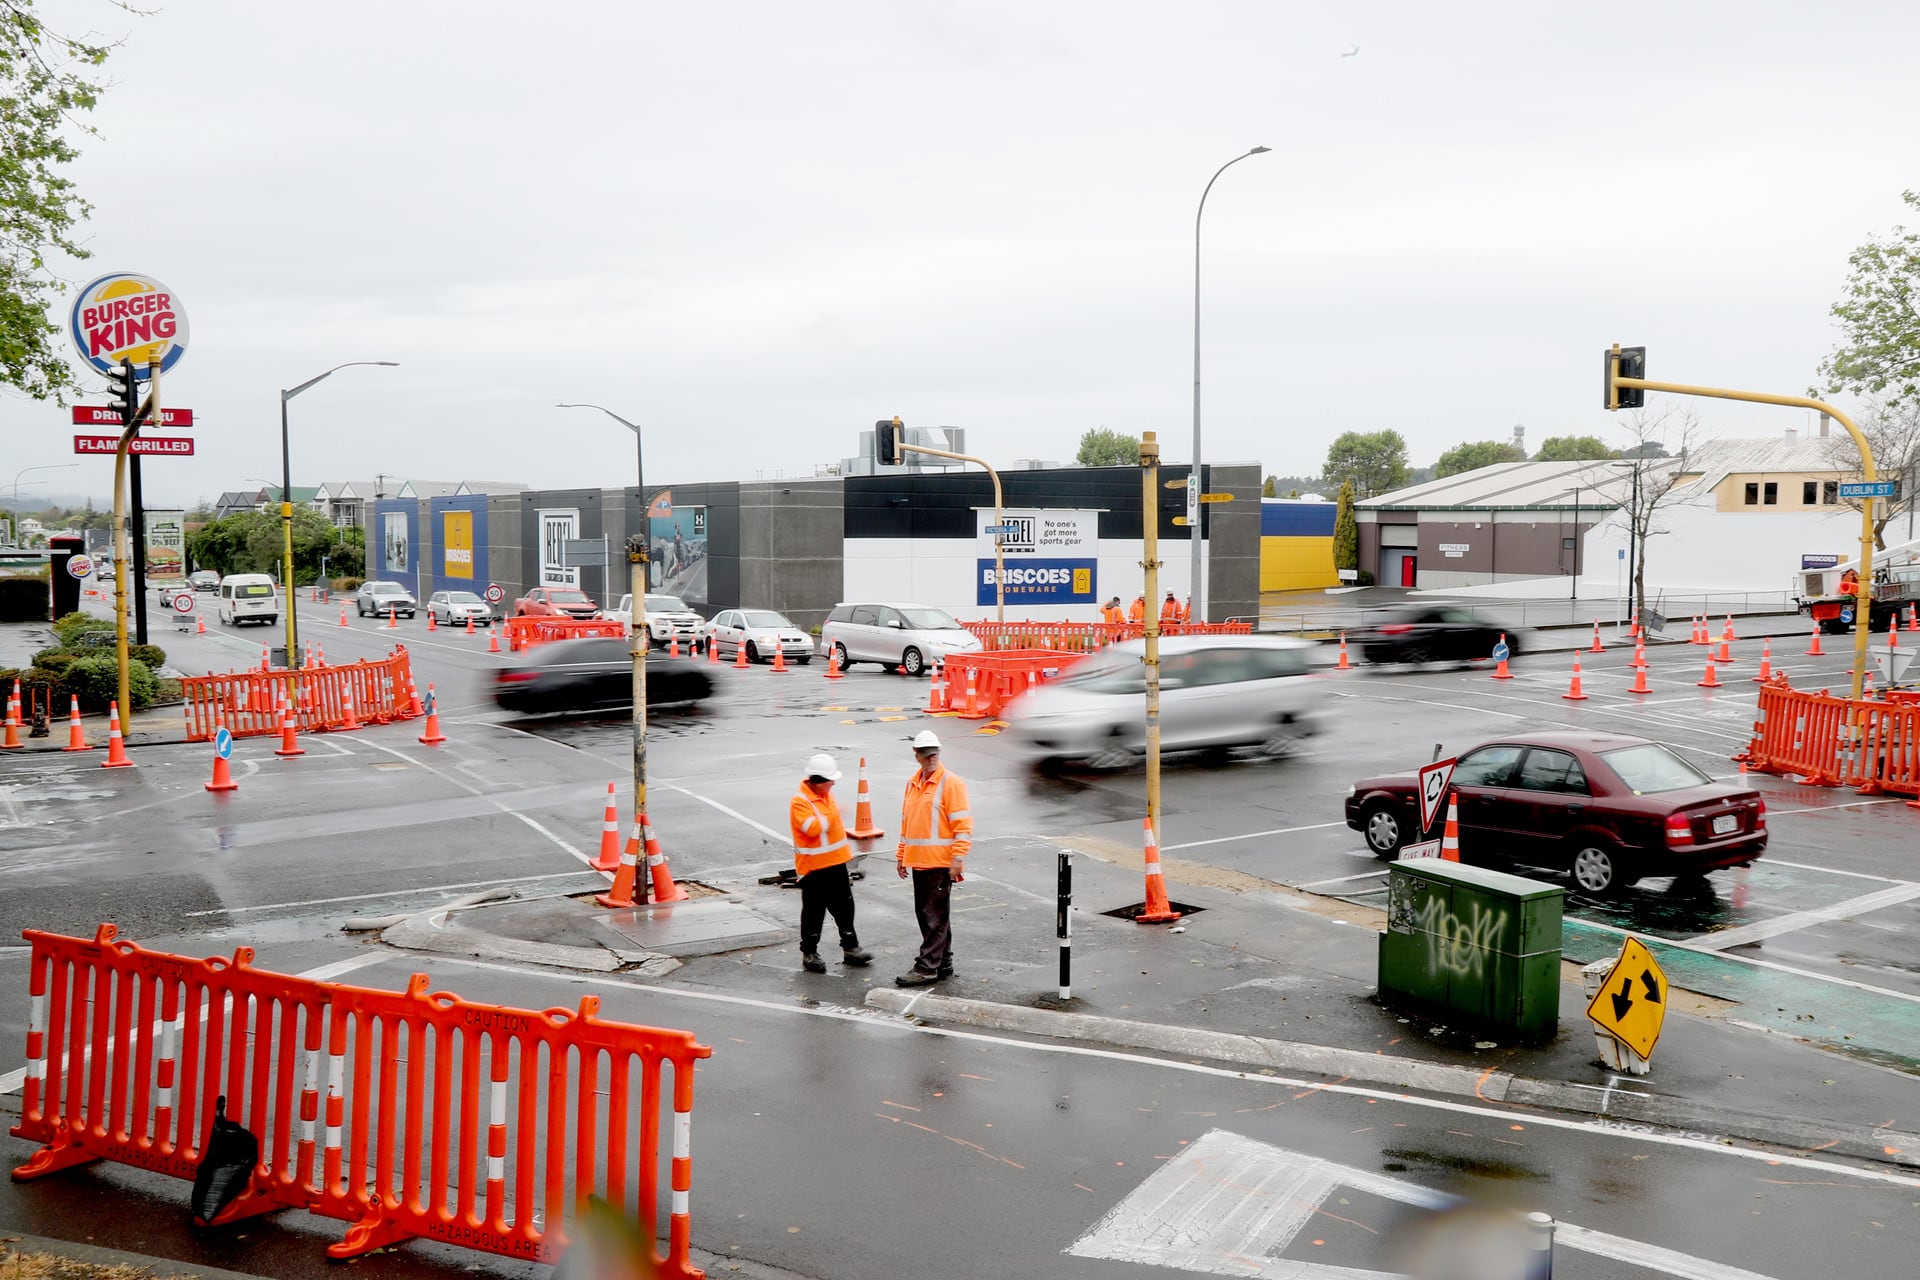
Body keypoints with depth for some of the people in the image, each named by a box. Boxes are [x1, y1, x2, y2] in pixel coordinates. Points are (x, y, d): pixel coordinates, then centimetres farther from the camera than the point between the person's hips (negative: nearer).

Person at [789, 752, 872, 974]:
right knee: (814, 912, 1)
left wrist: (846, 851, 23)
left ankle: (850, 948, 24)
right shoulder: (800, 802, -18)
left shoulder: (827, 795, 9)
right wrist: (831, 815, -27)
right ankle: (809, 954, 12)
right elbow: (812, 829, -30)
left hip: (836, 862, 8)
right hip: (814, 867, -8)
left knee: (844, 907, 14)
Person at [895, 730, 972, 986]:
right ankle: (942, 963, 22)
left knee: (935, 916, -4)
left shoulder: (951, 782, -9)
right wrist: (902, 855, 18)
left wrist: (958, 858, -18)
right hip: (918, 861, 8)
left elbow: (963, 824, -13)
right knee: (924, 914, 12)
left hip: (940, 862, -8)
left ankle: (927, 967, -2)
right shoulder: (912, 783, 14)